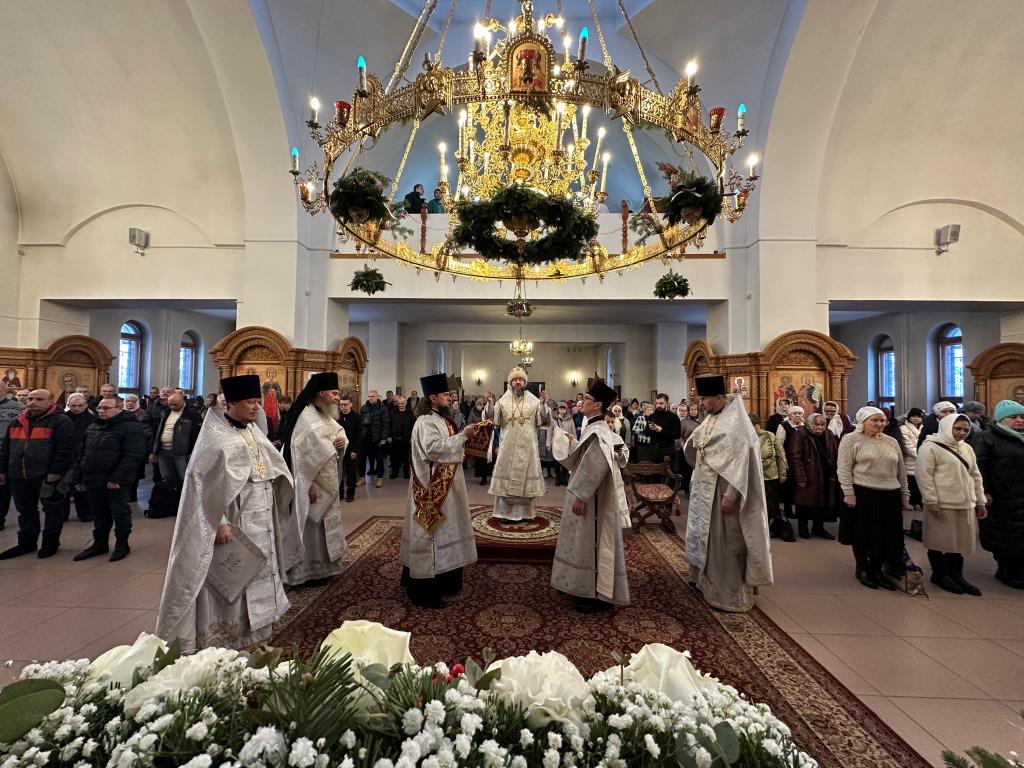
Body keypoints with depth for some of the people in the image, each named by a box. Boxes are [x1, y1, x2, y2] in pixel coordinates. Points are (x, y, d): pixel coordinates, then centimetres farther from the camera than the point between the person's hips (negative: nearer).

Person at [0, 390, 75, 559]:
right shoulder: (17, 422, 12)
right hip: (19, 477, 6)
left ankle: (50, 542, 19)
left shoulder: (61, 422, -10)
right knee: (25, 512, 17)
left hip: (47, 476, -6)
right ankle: (26, 542, 30)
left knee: (52, 510, 6)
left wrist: (55, 473, -20)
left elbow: (64, 450, -15)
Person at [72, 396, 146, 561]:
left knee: (120, 513, 5)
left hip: (115, 482, -7)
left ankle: (122, 544, 19)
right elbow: (83, 454, 19)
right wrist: (78, 478, 12)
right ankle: (99, 543, 31)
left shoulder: (131, 427, -13)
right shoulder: (93, 427, 13)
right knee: (99, 515, 17)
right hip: (93, 480, 7)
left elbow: (133, 456, -20)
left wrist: (116, 479, -22)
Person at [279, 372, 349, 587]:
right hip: (312, 483, -10)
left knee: (322, 524, 19)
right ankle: (307, 570, 18)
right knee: (311, 526, 3)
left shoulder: (325, 415, 9)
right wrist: (311, 485, -25)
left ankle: (321, 565, 33)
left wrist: (342, 441, -9)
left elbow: (340, 433, 16)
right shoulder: (307, 416, -21)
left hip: (327, 481, 10)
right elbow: (305, 453, -25)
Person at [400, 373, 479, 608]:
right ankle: (424, 590, 11)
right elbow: (433, 448, -30)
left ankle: (443, 580, 32)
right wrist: (462, 436, -27)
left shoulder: (441, 419, 14)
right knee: (431, 534, -1)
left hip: (445, 487, 10)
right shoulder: (425, 422, -17)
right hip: (433, 490, -10)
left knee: (444, 532, 18)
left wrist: (464, 439, 5)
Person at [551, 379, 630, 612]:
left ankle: (597, 595, 17)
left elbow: (597, 467, -29)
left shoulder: (596, 432, -22)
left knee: (592, 544, 3)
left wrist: (580, 496, -25)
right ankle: (591, 588, 33)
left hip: (591, 499, -10)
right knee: (589, 543, 19)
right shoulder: (598, 428, 8)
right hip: (590, 496, 10)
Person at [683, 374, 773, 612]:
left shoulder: (735, 423, -18)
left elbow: (740, 461, -22)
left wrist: (730, 495, -22)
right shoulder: (711, 418, 6)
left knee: (726, 543, 4)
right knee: (708, 539, 19)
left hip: (722, 492, -8)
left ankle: (731, 595, 20)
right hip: (706, 490, 8)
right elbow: (697, 447, 20)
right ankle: (709, 582, 36)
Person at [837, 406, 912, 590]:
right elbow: (844, 468, -10)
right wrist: (848, 493, -15)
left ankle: (877, 570, 26)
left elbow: (901, 470, 16)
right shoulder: (851, 440, -6)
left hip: (890, 496, 5)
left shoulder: (892, 442, 12)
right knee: (863, 534, 6)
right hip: (862, 494, -5)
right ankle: (862, 570, 21)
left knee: (886, 535, 10)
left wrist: (904, 494, 12)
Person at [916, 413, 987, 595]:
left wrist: (980, 501, 16)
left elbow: (975, 476, 20)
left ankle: (956, 575, 26)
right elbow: (924, 475, -14)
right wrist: (931, 501, -17)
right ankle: (939, 574, 16)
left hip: (964, 504, 7)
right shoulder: (930, 447, -11)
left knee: (959, 540, 13)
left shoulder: (966, 448, 14)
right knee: (940, 541, 3)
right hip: (942, 505, -7)